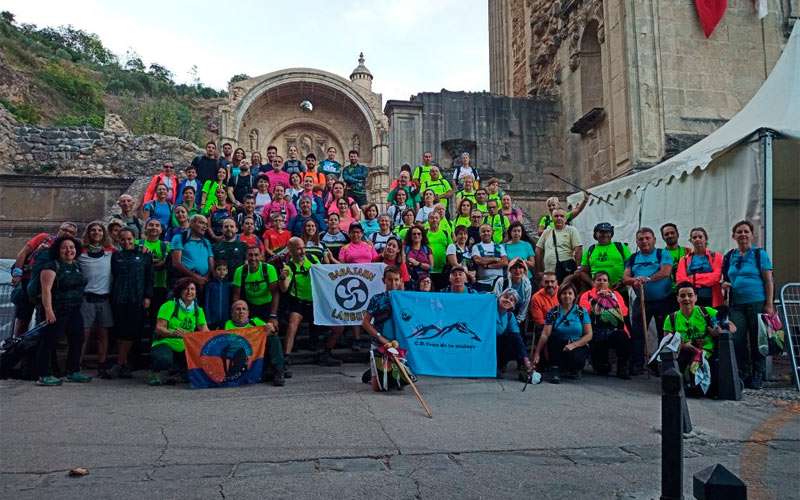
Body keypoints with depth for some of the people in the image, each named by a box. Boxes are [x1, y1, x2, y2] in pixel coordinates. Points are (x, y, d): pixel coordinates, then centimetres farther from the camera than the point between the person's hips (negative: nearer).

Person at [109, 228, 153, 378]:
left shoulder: (144, 255, 9)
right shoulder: (116, 256, 13)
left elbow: (149, 277, 7)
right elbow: (114, 275, 12)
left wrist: (148, 297, -3)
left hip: (137, 299, -1)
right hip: (119, 298, 1)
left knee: (131, 332, -5)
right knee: (120, 332, 1)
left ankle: (119, 364, 2)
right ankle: (125, 365, 7)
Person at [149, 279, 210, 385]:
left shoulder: (198, 310, 9)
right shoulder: (169, 305, -6)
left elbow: (205, 332, 4)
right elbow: (159, 328, -13)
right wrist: (173, 333, -32)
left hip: (184, 348, 5)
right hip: (165, 343, -5)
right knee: (165, 359, -37)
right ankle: (154, 373, 1)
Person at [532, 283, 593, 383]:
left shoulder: (582, 312, -1)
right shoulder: (553, 312, -2)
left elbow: (589, 335, -6)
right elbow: (545, 335, -11)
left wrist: (573, 345, -21)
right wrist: (537, 354, -22)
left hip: (578, 346, -1)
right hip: (558, 348, 1)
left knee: (575, 357, -33)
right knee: (554, 335, -28)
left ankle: (574, 370, 5)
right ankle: (555, 368, -16)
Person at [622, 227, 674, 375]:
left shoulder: (663, 254, 2)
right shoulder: (633, 258, 13)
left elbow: (666, 272, -15)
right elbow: (625, 278, 3)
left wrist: (647, 279, -24)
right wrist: (635, 280, -19)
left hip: (663, 301, -3)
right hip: (641, 301, 3)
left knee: (664, 333, 3)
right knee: (637, 333, -1)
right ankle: (636, 365, 5)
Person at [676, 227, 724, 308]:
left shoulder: (715, 256, 11)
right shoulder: (684, 259, 14)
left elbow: (716, 276, -3)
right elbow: (680, 279, -1)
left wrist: (694, 278, -8)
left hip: (711, 300, -1)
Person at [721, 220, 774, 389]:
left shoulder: (760, 254, 1)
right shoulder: (729, 257, 12)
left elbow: (769, 281, -2)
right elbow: (725, 278, 22)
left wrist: (769, 304, -9)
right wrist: (725, 284, -3)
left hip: (757, 303, -3)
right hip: (736, 304, 3)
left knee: (756, 341, 2)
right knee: (737, 340, -2)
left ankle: (757, 377, 13)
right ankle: (743, 375, 11)